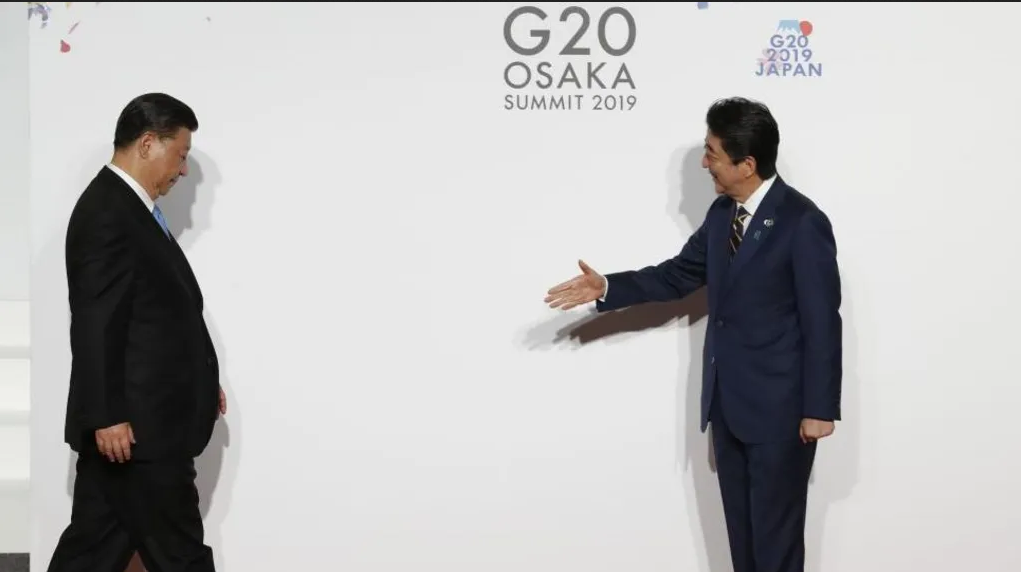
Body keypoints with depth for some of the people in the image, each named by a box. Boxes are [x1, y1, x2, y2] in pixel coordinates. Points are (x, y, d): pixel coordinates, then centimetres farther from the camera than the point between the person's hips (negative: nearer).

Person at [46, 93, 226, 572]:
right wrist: (107, 415, -22)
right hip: (136, 422, -10)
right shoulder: (106, 212, -16)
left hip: (142, 416, 10)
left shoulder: (129, 207, 15)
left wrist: (202, 383, 24)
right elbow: (95, 325, -21)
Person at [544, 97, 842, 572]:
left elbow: (822, 322, -16)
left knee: (775, 533, 3)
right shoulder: (722, 212, 5)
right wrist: (607, 288, 5)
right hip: (726, 401, 8)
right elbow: (681, 274, 17)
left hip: (779, 407, -8)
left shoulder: (803, 222, -18)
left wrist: (819, 408, -15)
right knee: (741, 528, 16)